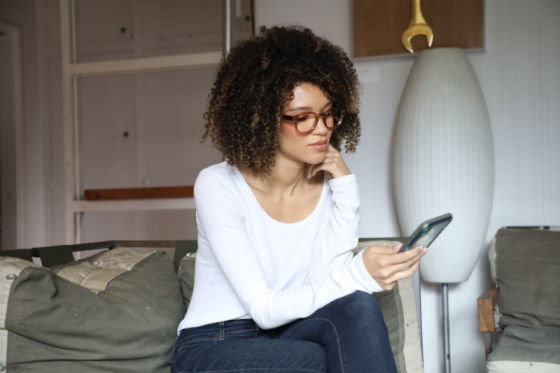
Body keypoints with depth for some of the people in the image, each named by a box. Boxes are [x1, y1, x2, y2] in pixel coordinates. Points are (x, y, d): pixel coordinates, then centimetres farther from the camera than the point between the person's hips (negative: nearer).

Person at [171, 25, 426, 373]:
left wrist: (345, 188, -16)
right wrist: (357, 275, -36)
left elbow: (325, 284, -14)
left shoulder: (332, 185, -2)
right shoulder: (218, 185, -16)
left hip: (287, 337, 5)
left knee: (358, 308, -28)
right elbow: (263, 309, -22)